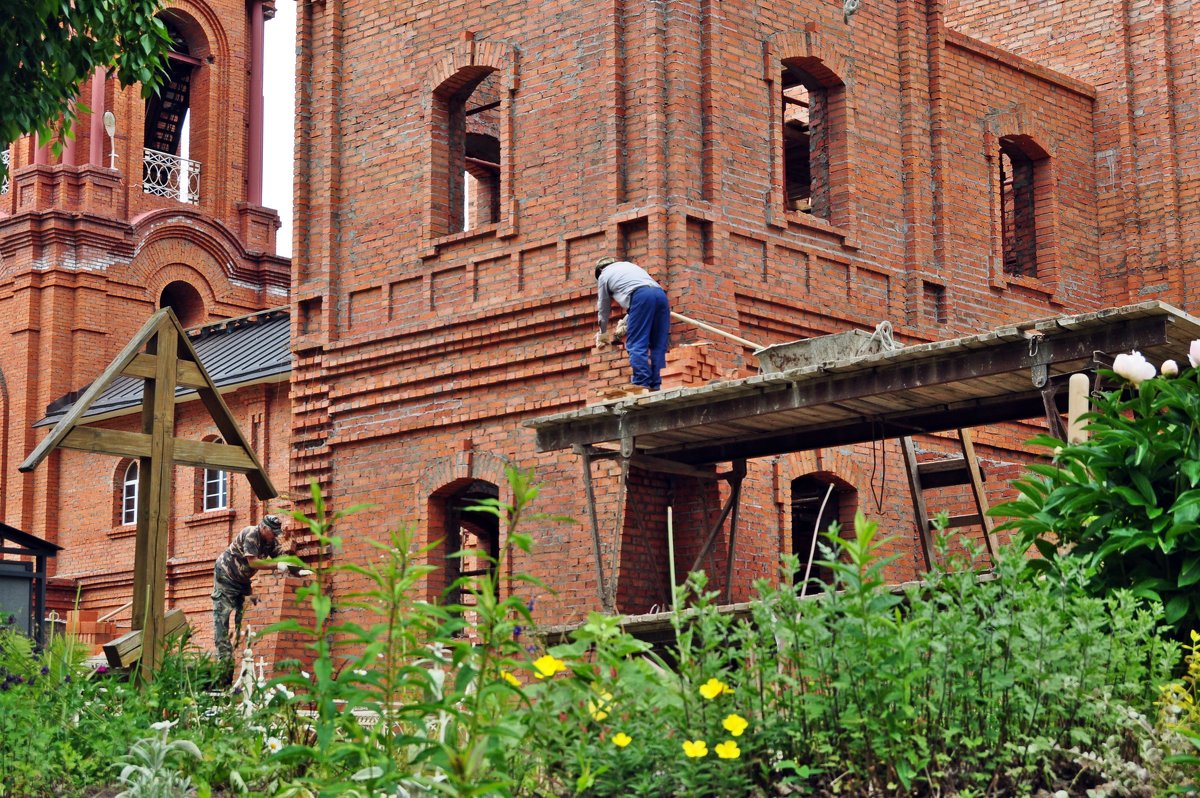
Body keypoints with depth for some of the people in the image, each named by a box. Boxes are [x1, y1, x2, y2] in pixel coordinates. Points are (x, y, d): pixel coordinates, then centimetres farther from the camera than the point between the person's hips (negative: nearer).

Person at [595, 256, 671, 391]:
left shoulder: (604, 275, 24)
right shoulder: (629, 265, 40)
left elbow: (603, 309, 31)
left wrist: (603, 334, 45)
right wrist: (625, 322, 50)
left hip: (641, 295, -5)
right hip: (660, 294, 5)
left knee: (636, 345, -7)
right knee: (658, 345, 4)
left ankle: (641, 385, -19)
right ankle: (656, 386, -4)